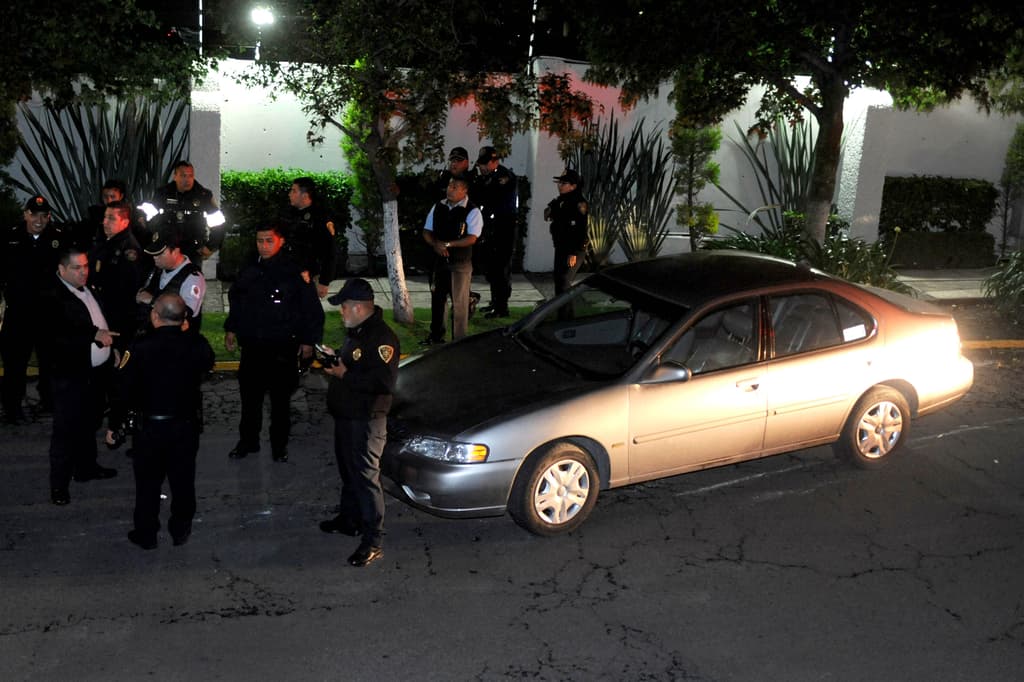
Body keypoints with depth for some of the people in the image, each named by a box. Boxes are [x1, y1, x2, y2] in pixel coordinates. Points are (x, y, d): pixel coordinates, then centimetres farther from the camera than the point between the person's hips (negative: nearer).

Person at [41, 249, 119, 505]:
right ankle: (59, 484, 12)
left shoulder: (90, 288, 6)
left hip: (97, 370, 8)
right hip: (71, 375, -8)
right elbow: (56, 336, -30)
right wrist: (94, 335, -36)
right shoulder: (52, 298, -18)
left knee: (90, 423, 22)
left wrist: (111, 344, 13)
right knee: (66, 429, 1)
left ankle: (86, 466, 39)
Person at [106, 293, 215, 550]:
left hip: (149, 429, -2)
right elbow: (208, 365, 13)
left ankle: (146, 534, 26)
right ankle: (181, 530, 30)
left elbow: (123, 390, -12)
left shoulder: (140, 348, -17)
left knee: (148, 483, 14)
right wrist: (187, 332, 14)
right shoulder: (197, 345, -11)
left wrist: (114, 425, 0)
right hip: (186, 426, 2)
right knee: (183, 481, 17)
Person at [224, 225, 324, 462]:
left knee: (281, 399, 8)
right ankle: (248, 440, 29)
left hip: (282, 349, -4)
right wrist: (231, 329, 16)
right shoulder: (249, 273, 6)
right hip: (252, 346, 4)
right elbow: (235, 301, 22)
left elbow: (312, 308, -6)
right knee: (249, 396, 13)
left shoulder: (294, 272, -10)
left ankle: (279, 445, 22)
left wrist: (308, 340, -7)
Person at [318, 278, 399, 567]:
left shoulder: (381, 337, -22)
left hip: (367, 419, -11)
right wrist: (335, 358, 9)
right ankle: (349, 519, 41)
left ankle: (373, 542, -2)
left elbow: (384, 381, -30)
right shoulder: (357, 331, 11)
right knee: (348, 470, 23)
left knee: (366, 476, -8)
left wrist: (344, 374, -24)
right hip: (346, 414, 11)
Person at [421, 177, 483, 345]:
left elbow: (472, 238, -18)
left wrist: (447, 245, -20)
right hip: (439, 260, 6)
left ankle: (459, 340, 12)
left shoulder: (472, 211, -10)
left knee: (459, 303, 1)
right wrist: (435, 245, -13)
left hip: (460, 263, -5)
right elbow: (427, 231, 8)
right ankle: (436, 335, 32)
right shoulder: (438, 207, 7)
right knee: (437, 298, 16)